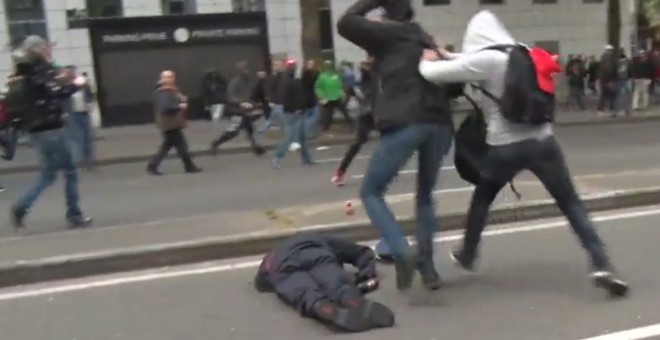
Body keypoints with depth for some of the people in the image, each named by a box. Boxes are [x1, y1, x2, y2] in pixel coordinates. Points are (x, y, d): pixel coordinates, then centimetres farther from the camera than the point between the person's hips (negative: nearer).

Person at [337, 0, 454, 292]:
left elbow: (345, 24, 4)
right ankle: (427, 264, 17)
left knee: (370, 192, 6)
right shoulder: (426, 40, 27)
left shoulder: (388, 33, 9)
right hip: (439, 124, 6)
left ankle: (402, 253, -12)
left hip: (405, 124, -6)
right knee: (425, 195, 22)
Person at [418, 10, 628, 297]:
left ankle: (467, 255, 35)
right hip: (542, 141, 4)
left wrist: (427, 61, 14)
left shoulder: (483, 60, -9)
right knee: (572, 204, 8)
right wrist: (446, 56, 29)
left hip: (505, 146, -3)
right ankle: (601, 266, 0)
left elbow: (433, 73, -8)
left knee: (481, 199, 21)